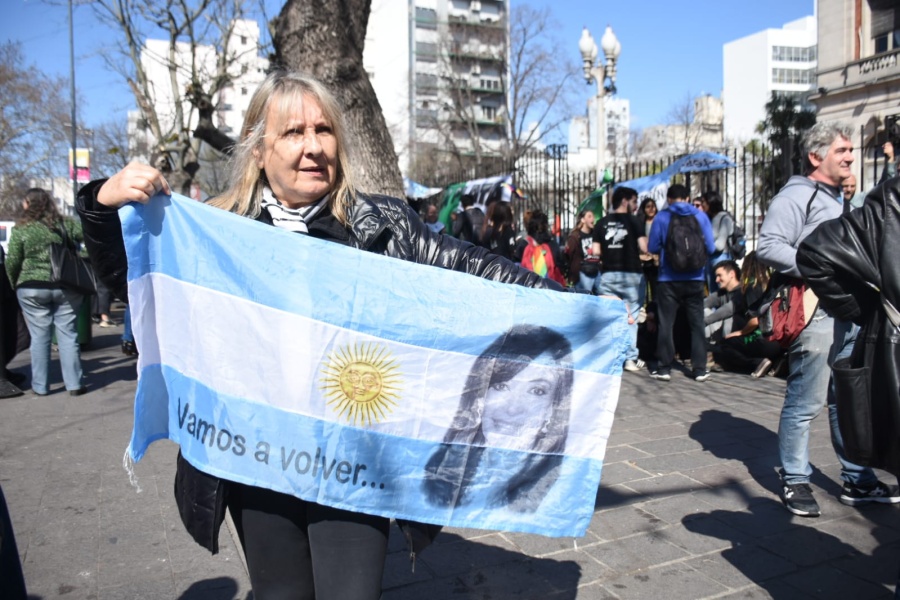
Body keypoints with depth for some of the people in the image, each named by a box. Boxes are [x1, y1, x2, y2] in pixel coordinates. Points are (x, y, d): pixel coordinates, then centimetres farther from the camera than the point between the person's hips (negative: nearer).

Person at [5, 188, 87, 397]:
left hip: (32, 289, -1)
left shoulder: (21, 229, -1)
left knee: (39, 337, 7)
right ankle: (74, 384, 7)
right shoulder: (65, 224, 3)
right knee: (68, 335, 5)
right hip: (66, 287, 1)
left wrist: (14, 285, 14)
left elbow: (12, 263, -2)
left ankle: (40, 386, 13)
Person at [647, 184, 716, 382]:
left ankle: (663, 368, 7)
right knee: (697, 323, 9)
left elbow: (652, 248, 0)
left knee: (666, 324, 6)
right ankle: (699, 369, 12)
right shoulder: (701, 215, 1)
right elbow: (710, 248, 2)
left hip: (669, 279, -1)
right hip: (695, 278, 2)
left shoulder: (661, 217, -3)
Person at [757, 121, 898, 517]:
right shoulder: (796, 196, -8)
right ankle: (795, 482, 11)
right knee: (805, 403, -3)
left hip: (848, 315, 9)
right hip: (814, 314, -9)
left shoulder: (841, 200, 22)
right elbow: (768, 246, -21)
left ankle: (858, 481, 26)